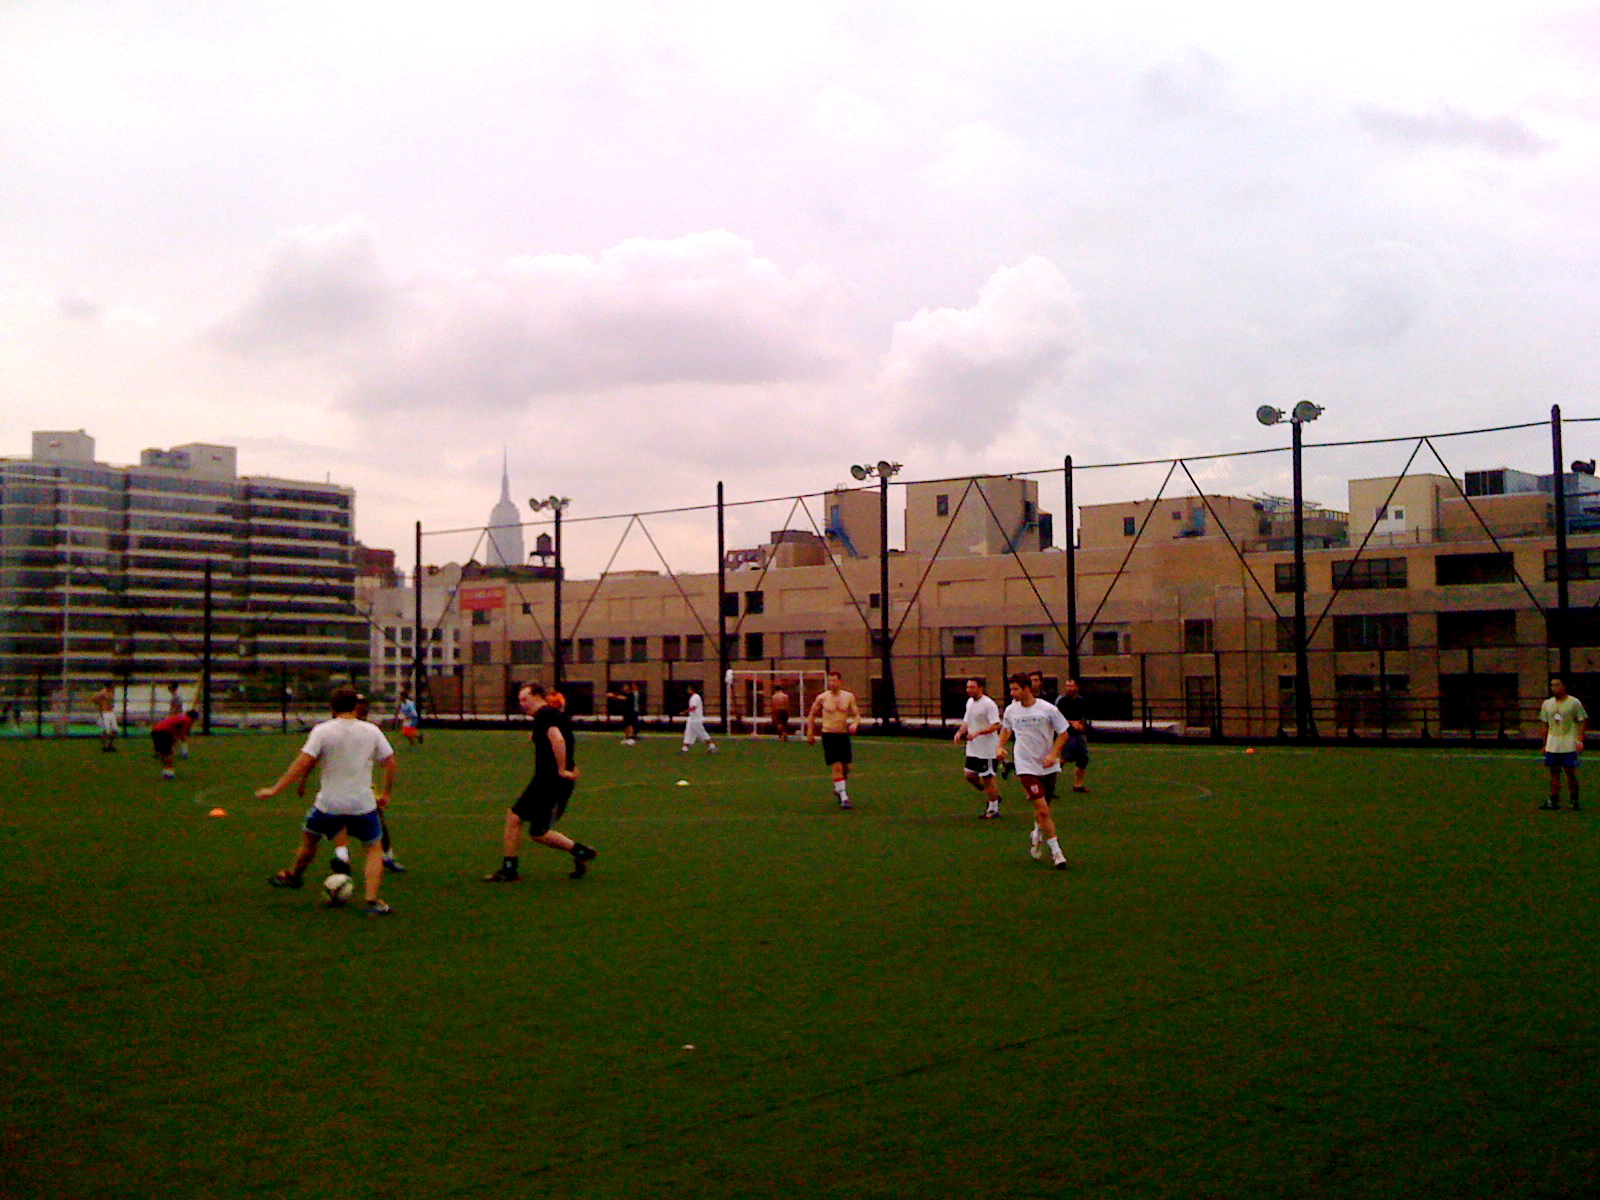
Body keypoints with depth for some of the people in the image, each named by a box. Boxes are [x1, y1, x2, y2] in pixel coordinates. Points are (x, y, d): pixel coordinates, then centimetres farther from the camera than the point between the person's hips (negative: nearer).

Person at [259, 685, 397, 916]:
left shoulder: (322, 730, -7)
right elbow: (390, 762, 3)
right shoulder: (372, 730, 0)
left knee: (309, 839, 25)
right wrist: (386, 794, 16)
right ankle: (372, 901, -1)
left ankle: (293, 876, 47)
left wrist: (275, 790, -10)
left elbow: (303, 762, -14)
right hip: (363, 804, 1)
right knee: (374, 849, 13)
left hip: (329, 803, -1)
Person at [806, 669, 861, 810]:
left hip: (844, 734, 3)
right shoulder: (822, 698, -3)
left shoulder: (849, 697, 2)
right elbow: (812, 715, 9)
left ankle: (838, 789, 36)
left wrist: (855, 724, -18)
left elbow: (856, 715, 4)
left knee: (845, 768, 10)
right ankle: (843, 798, -10)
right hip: (828, 735, -3)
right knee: (837, 767, -13)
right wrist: (810, 734, 7)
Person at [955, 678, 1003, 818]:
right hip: (973, 749, 8)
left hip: (987, 749, -8)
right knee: (970, 775, 10)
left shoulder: (989, 704, -17)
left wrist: (977, 733, -31)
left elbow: (995, 725, -22)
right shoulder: (969, 702, 10)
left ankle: (993, 809, 13)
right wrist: (960, 732, 2)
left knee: (987, 778, -1)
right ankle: (994, 796, 29)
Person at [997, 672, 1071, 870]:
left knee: (1043, 809, 13)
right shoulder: (1010, 710, -1)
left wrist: (1053, 755, -14)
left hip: (1048, 766, 0)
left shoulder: (1048, 709, -9)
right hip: (1026, 767, 0)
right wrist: (1001, 746, 3)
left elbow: (1063, 734, -1)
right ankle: (1056, 852, -6)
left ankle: (1036, 836, 44)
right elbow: (1006, 729, 20)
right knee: (1043, 810, -13)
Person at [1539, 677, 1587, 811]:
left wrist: (1580, 741, -11)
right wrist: (1545, 744, 14)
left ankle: (1574, 800, 8)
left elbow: (1581, 723, -1)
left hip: (1569, 745, -4)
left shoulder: (1574, 703, -2)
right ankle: (1554, 801, 7)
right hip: (1552, 744, 4)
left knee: (1571, 773, -3)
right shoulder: (1547, 704, 10)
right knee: (1554, 772, 4)